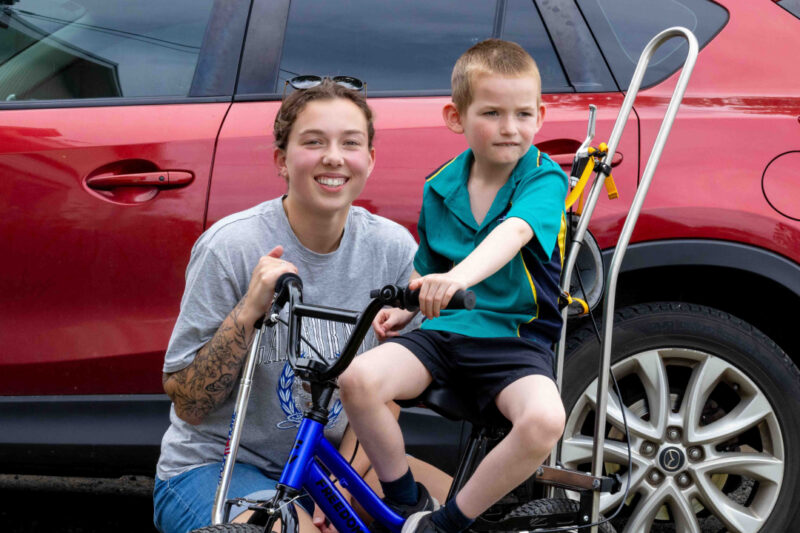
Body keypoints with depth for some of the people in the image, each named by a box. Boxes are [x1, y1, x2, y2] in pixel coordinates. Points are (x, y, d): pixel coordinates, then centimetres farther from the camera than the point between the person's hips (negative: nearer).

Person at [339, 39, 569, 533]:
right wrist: (405, 307, 0)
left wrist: (459, 278, -49)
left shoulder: (544, 178, -7)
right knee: (359, 377, -25)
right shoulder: (440, 188, 8)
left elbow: (512, 233, -29)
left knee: (545, 419, -34)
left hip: (516, 336, -3)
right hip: (445, 329, 3)